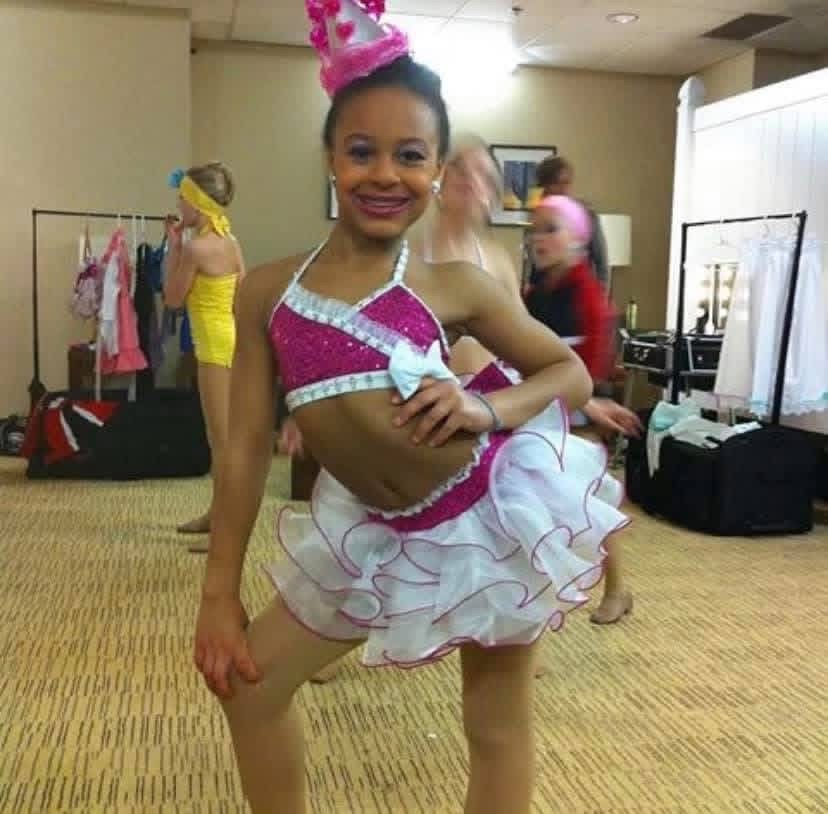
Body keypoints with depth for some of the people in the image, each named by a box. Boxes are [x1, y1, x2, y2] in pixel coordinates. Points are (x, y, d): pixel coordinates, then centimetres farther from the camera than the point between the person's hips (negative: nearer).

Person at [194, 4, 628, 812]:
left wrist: (485, 408, -20)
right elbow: (246, 448, 0)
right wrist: (219, 593, 1)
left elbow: (572, 373, 1)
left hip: (490, 512, -3)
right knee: (249, 686, 12)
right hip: (376, 533, 4)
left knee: (498, 725, 13)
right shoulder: (268, 290, -3)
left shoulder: (452, 284, -9)